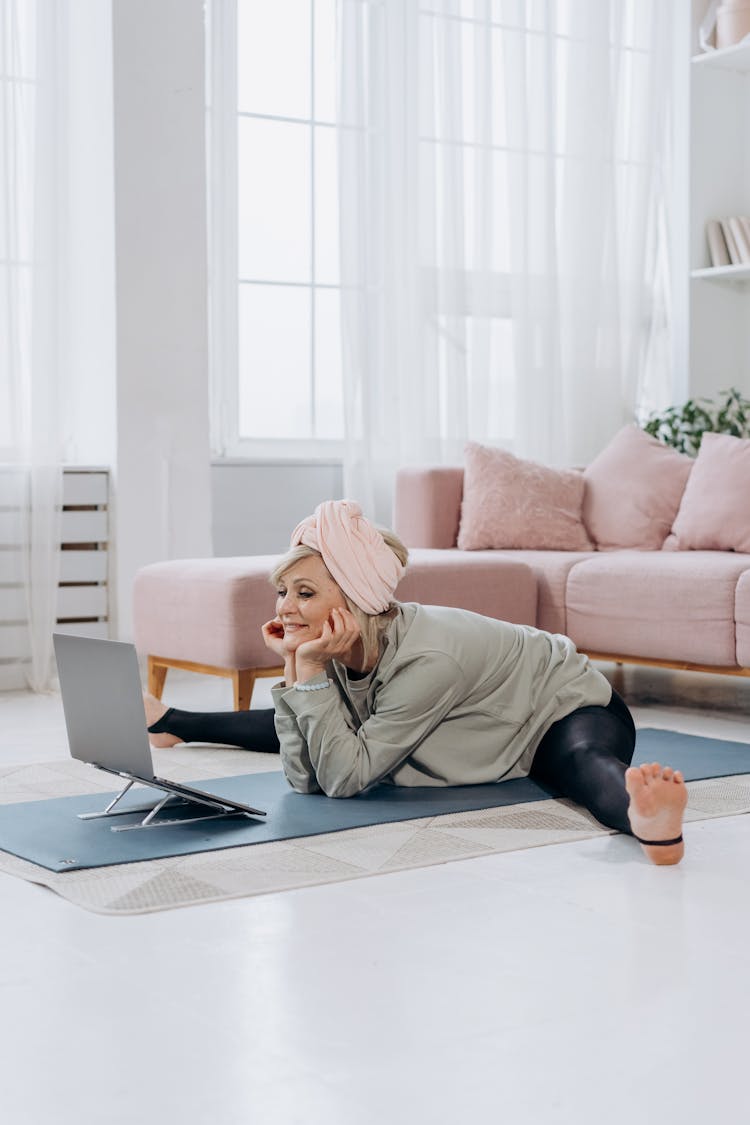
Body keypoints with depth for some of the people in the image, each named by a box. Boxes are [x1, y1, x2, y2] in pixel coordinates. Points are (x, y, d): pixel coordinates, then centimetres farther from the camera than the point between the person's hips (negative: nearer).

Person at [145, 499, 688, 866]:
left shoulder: (426, 659, -37)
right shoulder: (341, 649, -15)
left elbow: (347, 777, -33)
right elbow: (305, 777, -15)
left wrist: (311, 671, -38)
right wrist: (293, 668, -24)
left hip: (568, 707, -8)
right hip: (490, 728, 8)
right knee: (313, 730, 15)